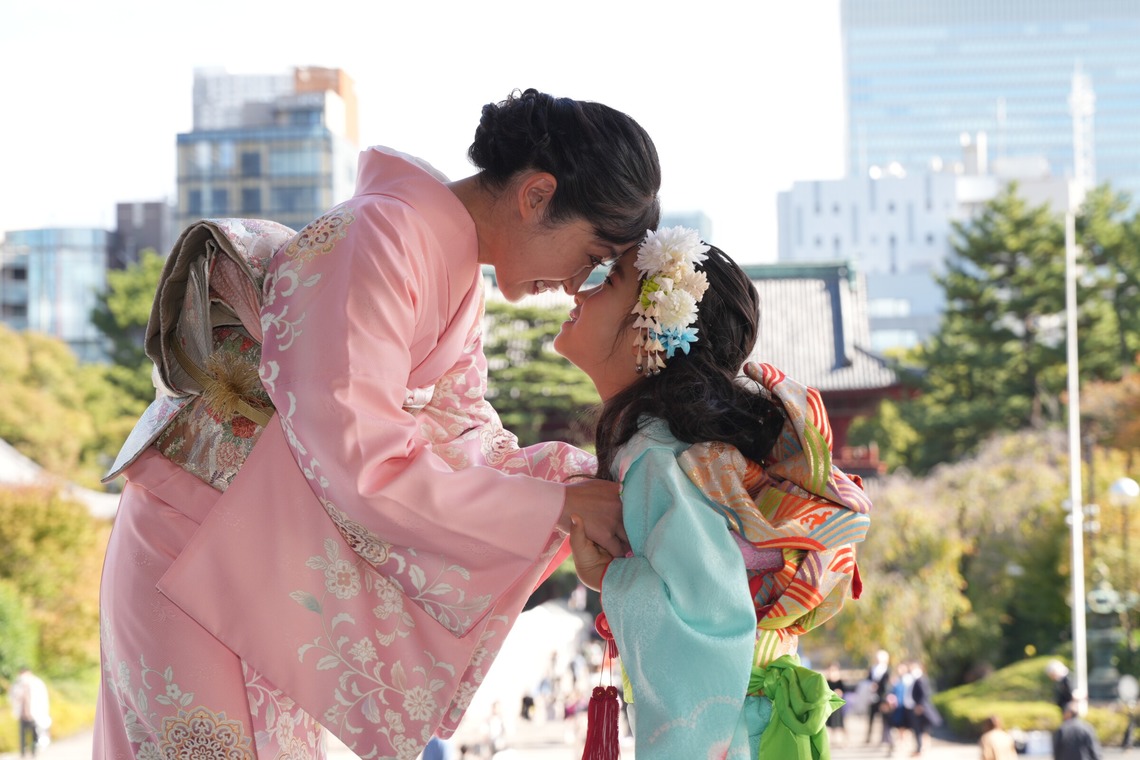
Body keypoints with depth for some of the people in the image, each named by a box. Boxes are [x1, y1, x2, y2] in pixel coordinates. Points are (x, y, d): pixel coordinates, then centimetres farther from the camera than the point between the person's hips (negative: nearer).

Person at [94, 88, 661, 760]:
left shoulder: (457, 281, 7)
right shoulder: (376, 237, -24)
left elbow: (471, 445, 6)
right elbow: (364, 472, -28)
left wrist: (607, 475, -7)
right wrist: (564, 504, -23)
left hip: (277, 576, 9)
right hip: (199, 569, -9)